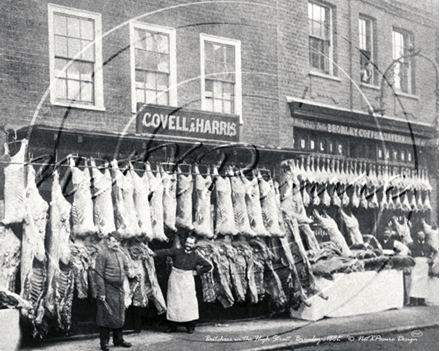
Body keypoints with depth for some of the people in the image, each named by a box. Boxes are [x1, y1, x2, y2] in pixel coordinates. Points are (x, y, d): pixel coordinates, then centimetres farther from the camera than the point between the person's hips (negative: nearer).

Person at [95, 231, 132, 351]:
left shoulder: (121, 254, 10)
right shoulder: (103, 255, -12)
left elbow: (126, 268, 27)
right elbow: (98, 274, -15)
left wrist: (122, 277, 10)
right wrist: (101, 292, -18)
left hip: (119, 289, 7)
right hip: (107, 289, -7)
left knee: (119, 314, 13)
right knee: (106, 315, -2)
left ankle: (118, 339, 24)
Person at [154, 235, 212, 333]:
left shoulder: (196, 257, 1)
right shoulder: (177, 251, 0)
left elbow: (208, 266, 6)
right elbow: (165, 252, -11)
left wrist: (197, 272, 0)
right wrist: (154, 253, -27)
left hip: (187, 280, -1)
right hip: (175, 278, 1)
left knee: (189, 302, -3)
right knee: (173, 302, 4)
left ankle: (191, 326, 8)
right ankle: (172, 326, 13)